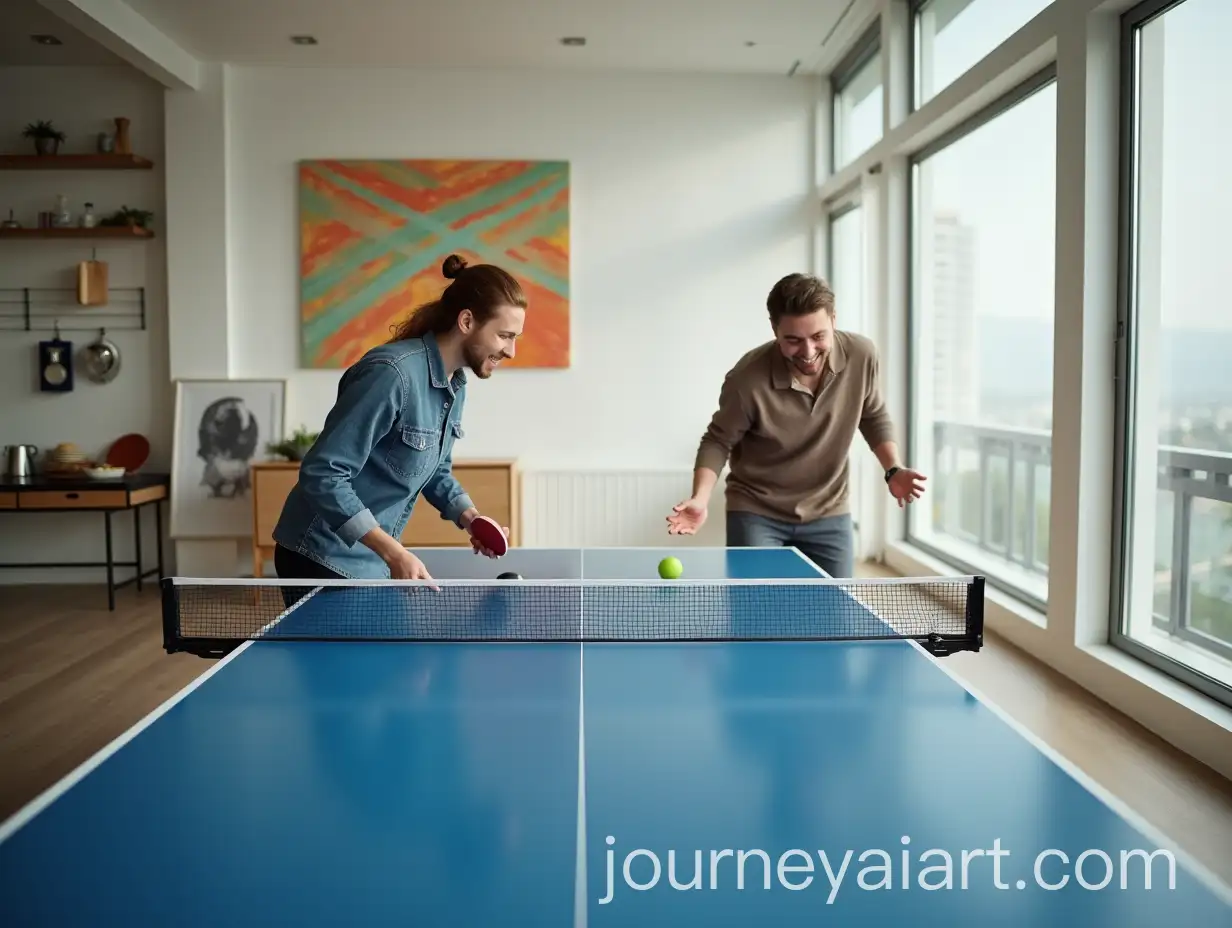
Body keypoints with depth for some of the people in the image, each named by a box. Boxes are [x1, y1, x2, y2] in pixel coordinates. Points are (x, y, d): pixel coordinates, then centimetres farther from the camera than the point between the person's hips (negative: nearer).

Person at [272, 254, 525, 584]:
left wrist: (469, 516, -2)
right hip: (325, 559, -9)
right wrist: (394, 553, -30)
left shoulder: (455, 385, 4)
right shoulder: (392, 373, -25)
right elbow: (321, 474, -27)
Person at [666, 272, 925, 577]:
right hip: (756, 512, -3)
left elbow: (874, 417, 5)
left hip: (828, 512, 3)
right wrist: (700, 499, -24)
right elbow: (718, 441, -10)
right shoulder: (748, 378, -26)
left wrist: (893, 470, -9)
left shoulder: (861, 355, -15)